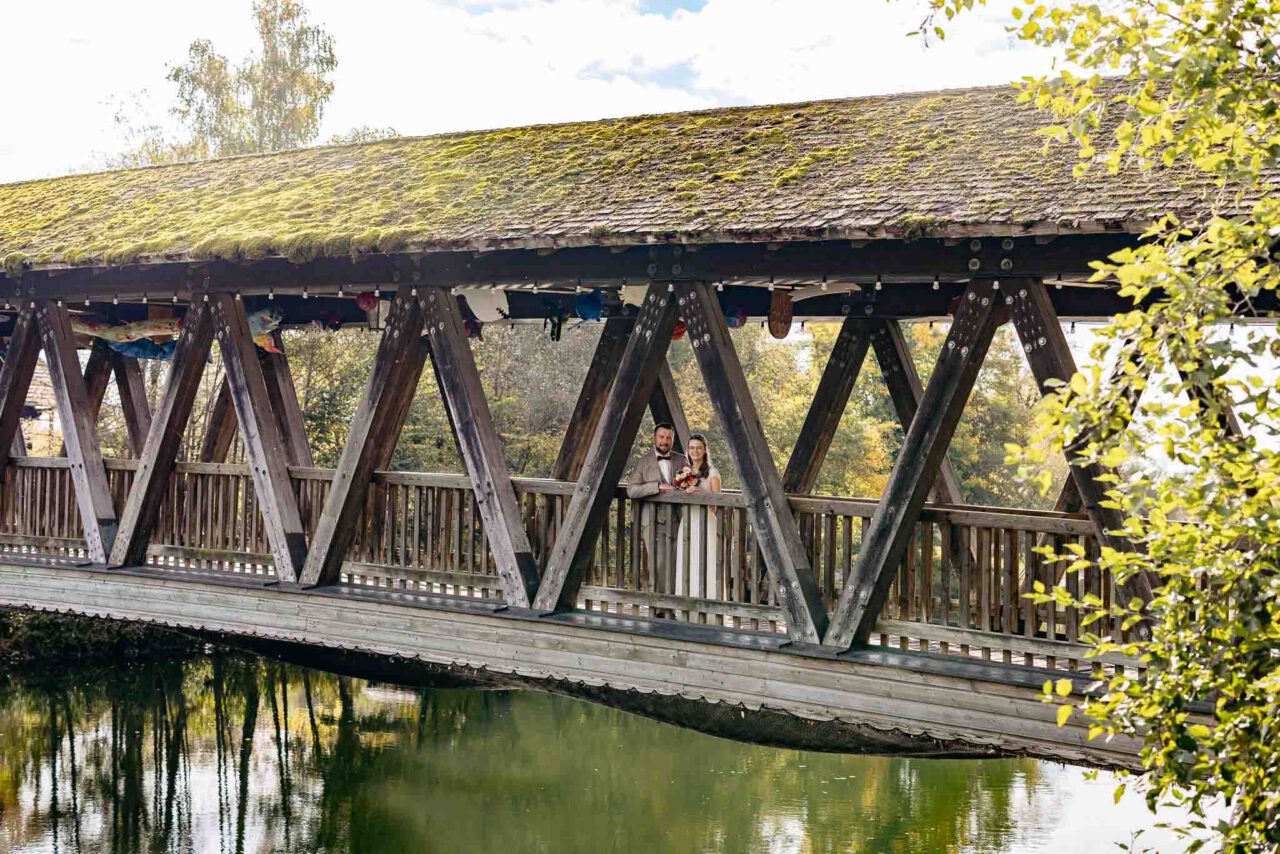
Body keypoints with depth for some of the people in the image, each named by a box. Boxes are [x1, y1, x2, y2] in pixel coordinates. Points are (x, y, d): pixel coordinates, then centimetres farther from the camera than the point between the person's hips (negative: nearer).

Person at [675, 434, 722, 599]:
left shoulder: (712, 472, -1)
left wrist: (699, 491, -18)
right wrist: (685, 492, -2)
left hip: (706, 522, -5)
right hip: (687, 522, 5)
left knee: (704, 560, -7)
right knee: (686, 562, 3)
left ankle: (706, 599, -4)